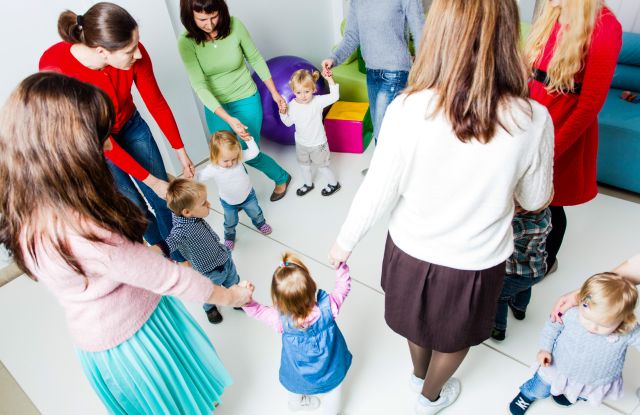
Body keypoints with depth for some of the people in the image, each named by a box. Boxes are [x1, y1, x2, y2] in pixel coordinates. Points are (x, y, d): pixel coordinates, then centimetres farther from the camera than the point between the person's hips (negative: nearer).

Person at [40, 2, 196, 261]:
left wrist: (181, 152, -5)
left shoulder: (133, 53, -28)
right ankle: (161, 247, 36)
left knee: (163, 196, 5)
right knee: (134, 206, 6)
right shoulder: (55, 68, -37)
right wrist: (151, 180, -24)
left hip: (129, 126, 3)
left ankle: (180, 255, 28)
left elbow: (156, 103, -12)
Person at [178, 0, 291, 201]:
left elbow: (256, 59, -3)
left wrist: (274, 93, 3)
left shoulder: (235, 26, -17)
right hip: (216, 107, 2)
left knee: (249, 154, 3)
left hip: (246, 101, -1)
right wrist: (229, 119, -35)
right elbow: (199, 86, -24)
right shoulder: (186, 42, -18)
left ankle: (282, 178, 32)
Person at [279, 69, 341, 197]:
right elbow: (288, 123, -1)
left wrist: (330, 80, -39)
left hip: (318, 144, -4)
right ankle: (308, 184, 51)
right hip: (301, 143, 5)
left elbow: (334, 96, -30)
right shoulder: (292, 105, -12)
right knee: (304, 165, 25)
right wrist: (283, 113, -19)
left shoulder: (317, 101, -22)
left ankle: (333, 184, 38)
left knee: (321, 166, 13)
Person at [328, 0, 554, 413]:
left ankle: (419, 373, 62)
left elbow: (378, 192, -15)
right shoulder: (533, 120, -21)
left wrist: (345, 241, 2)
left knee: (418, 321, 32)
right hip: (476, 261, 0)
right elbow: (535, 200, -5)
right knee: (455, 335, 29)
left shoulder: (408, 109, -25)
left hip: (412, 251, 1)